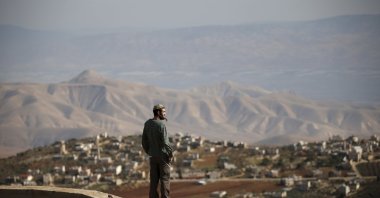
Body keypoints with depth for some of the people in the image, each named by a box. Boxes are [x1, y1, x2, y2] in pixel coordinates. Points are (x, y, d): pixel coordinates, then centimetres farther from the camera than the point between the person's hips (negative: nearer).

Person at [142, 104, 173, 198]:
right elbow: (165, 142, -19)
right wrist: (170, 154, -6)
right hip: (163, 156, -6)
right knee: (165, 179, 1)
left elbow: (144, 141, 8)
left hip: (152, 157, 6)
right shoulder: (161, 124, -17)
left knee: (154, 180, 9)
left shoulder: (147, 124, 3)